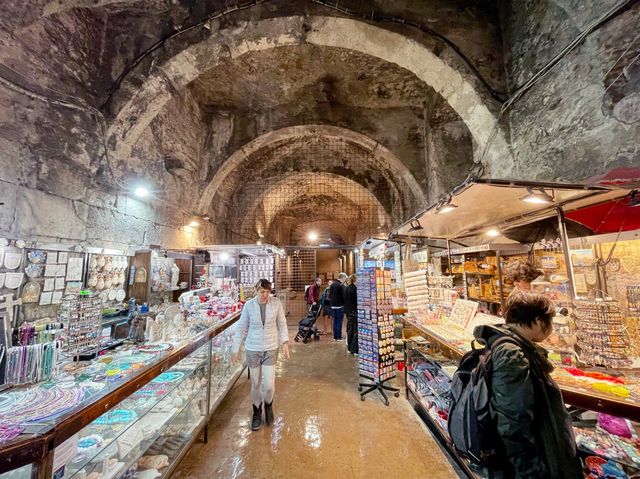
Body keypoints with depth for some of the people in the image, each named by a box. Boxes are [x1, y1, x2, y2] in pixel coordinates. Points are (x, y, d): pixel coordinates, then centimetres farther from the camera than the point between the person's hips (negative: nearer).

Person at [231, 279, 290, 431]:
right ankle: (257, 412, 41)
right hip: (253, 349, 1)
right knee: (256, 384, 14)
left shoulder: (276, 303, -11)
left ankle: (268, 405, 36)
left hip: (271, 349, 0)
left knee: (269, 385, 1)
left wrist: (285, 342, -7)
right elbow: (241, 328, -2)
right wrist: (235, 349, 0)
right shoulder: (249, 305, -11)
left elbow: (282, 324, -1)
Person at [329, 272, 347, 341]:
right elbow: (344, 296, -15)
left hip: (333, 306, 7)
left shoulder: (332, 285, 9)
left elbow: (330, 295, 15)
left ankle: (335, 336, 19)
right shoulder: (341, 286, -16)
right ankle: (339, 337, 6)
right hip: (340, 306, -7)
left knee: (335, 321, 13)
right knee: (339, 321, 1)